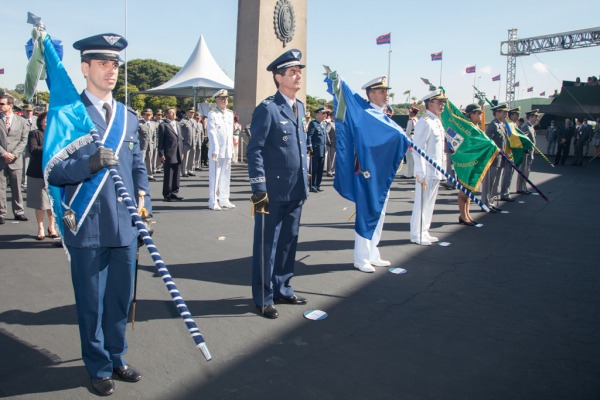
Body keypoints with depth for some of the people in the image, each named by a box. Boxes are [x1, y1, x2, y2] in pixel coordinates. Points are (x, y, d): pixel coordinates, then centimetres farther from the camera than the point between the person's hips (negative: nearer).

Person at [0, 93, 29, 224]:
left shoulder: (21, 121, 6)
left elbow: (24, 140, 2)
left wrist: (14, 154, -8)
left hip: (15, 160, 1)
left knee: (16, 187, 7)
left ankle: (18, 212, 16)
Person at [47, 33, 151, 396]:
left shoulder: (129, 117, 10)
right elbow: (53, 172, -9)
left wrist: (145, 207, 3)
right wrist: (91, 164, -26)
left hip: (125, 227, 4)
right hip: (88, 229, -4)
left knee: (121, 299, 16)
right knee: (91, 303, 9)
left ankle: (116, 358, 36)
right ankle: (98, 367, 29)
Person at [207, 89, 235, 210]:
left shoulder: (230, 114, 12)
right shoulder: (212, 114, -6)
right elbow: (212, 133, -12)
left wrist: (231, 149, 13)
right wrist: (215, 150, -18)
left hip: (227, 151, 6)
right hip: (217, 151, -6)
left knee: (225, 177, 11)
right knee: (214, 177, -1)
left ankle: (224, 200, 19)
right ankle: (213, 202, 4)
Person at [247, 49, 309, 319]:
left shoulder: (299, 107, 13)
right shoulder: (267, 108, -10)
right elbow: (254, 151, -13)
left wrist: (304, 181, 17)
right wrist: (259, 189, -17)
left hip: (295, 190, 7)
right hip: (274, 190, -7)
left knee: (288, 242, 15)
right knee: (267, 244, 4)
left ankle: (282, 289, 30)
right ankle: (263, 298, 17)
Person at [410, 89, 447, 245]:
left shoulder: (437, 121, 15)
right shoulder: (425, 122, -15)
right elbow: (418, 149, -19)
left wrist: (439, 169, 19)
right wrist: (421, 173, -22)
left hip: (436, 171, 9)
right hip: (426, 172, -9)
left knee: (429, 203, 15)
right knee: (422, 203, -1)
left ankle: (424, 232, 25)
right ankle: (417, 235, 9)